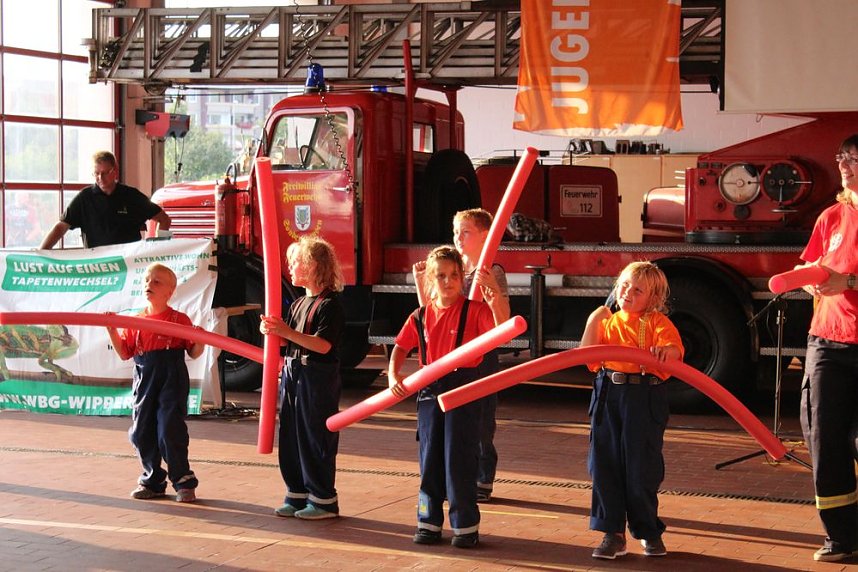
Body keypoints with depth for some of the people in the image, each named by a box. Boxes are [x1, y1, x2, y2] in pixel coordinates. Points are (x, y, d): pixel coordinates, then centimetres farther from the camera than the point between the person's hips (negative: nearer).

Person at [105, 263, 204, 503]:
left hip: (172, 379, -5)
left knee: (170, 430, -9)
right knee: (141, 433, 7)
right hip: (144, 381, 5)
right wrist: (112, 332, -1)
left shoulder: (180, 320, 0)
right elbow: (124, 353, 11)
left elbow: (194, 353, 2)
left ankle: (183, 481, 4)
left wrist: (199, 342, -19)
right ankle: (152, 481, 22)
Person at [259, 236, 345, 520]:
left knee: (316, 438, -3)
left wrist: (288, 332, -24)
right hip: (292, 374, 9)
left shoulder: (330, 304, -12)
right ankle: (297, 494, 21)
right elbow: (287, 342, 16)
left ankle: (324, 499, 6)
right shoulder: (297, 304, 15)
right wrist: (272, 331, -3)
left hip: (318, 378, -9)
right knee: (290, 437, 11)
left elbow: (323, 345, -21)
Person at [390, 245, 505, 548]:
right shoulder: (420, 316, 6)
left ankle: (465, 525, 9)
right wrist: (393, 375, -1)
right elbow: (401, 347, 14)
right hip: (429, 391, 4)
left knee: (459, 459, -1)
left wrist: (496, 307, -33)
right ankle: (429, 522, 20)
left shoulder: (474, 310, -7)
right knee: (429, 458, 10)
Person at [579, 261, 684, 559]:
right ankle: (613, 533, 13)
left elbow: (675, 347, -16)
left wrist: (667, 350, -39)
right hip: (608, 396, 4)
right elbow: (588, 358, 5)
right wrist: (593, 322, -2)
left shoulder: (657, 322, 1)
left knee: (642, 465, 2)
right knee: (604, 464, 3)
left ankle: (649, 532, 20)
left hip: (644, 399, -4)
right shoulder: (607, 322, 13)